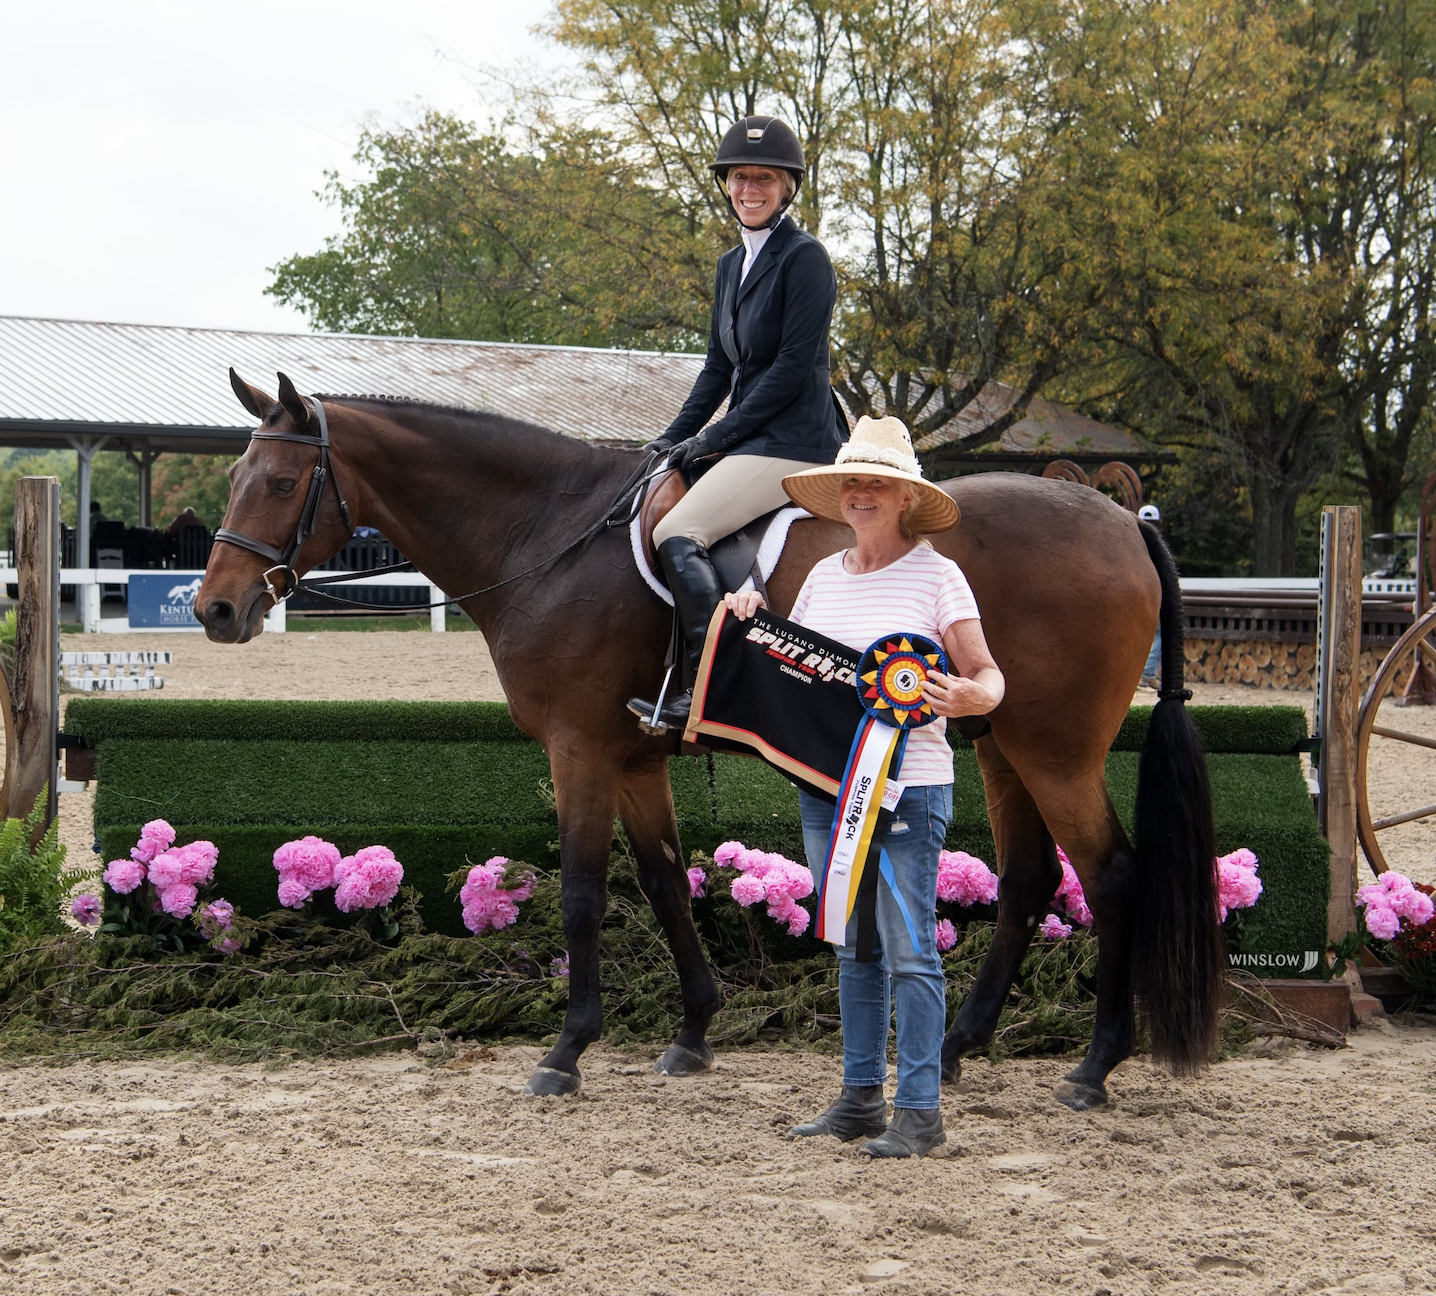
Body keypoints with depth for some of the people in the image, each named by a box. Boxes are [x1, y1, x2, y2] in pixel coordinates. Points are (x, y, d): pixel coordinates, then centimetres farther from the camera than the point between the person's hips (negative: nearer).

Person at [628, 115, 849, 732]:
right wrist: (675, 438, 9)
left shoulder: (805, 258, -11)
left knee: (677, 534, -23)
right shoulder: (732, 264, 17)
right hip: (753, 439, 10)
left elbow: (792, 369, -16)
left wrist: (714, 437, -13)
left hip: (794, 440, -10)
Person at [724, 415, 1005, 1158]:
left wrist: (966, 697, -27)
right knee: (854, 951, 12)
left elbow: (989, 678, -6)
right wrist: (750, 623, 4)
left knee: (909, 951, -5)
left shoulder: (937, 576, -4)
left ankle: (918, 1111, 0)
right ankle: (860, 1099, 19)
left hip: (907, 783, -6)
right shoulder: (823, 578, 11)